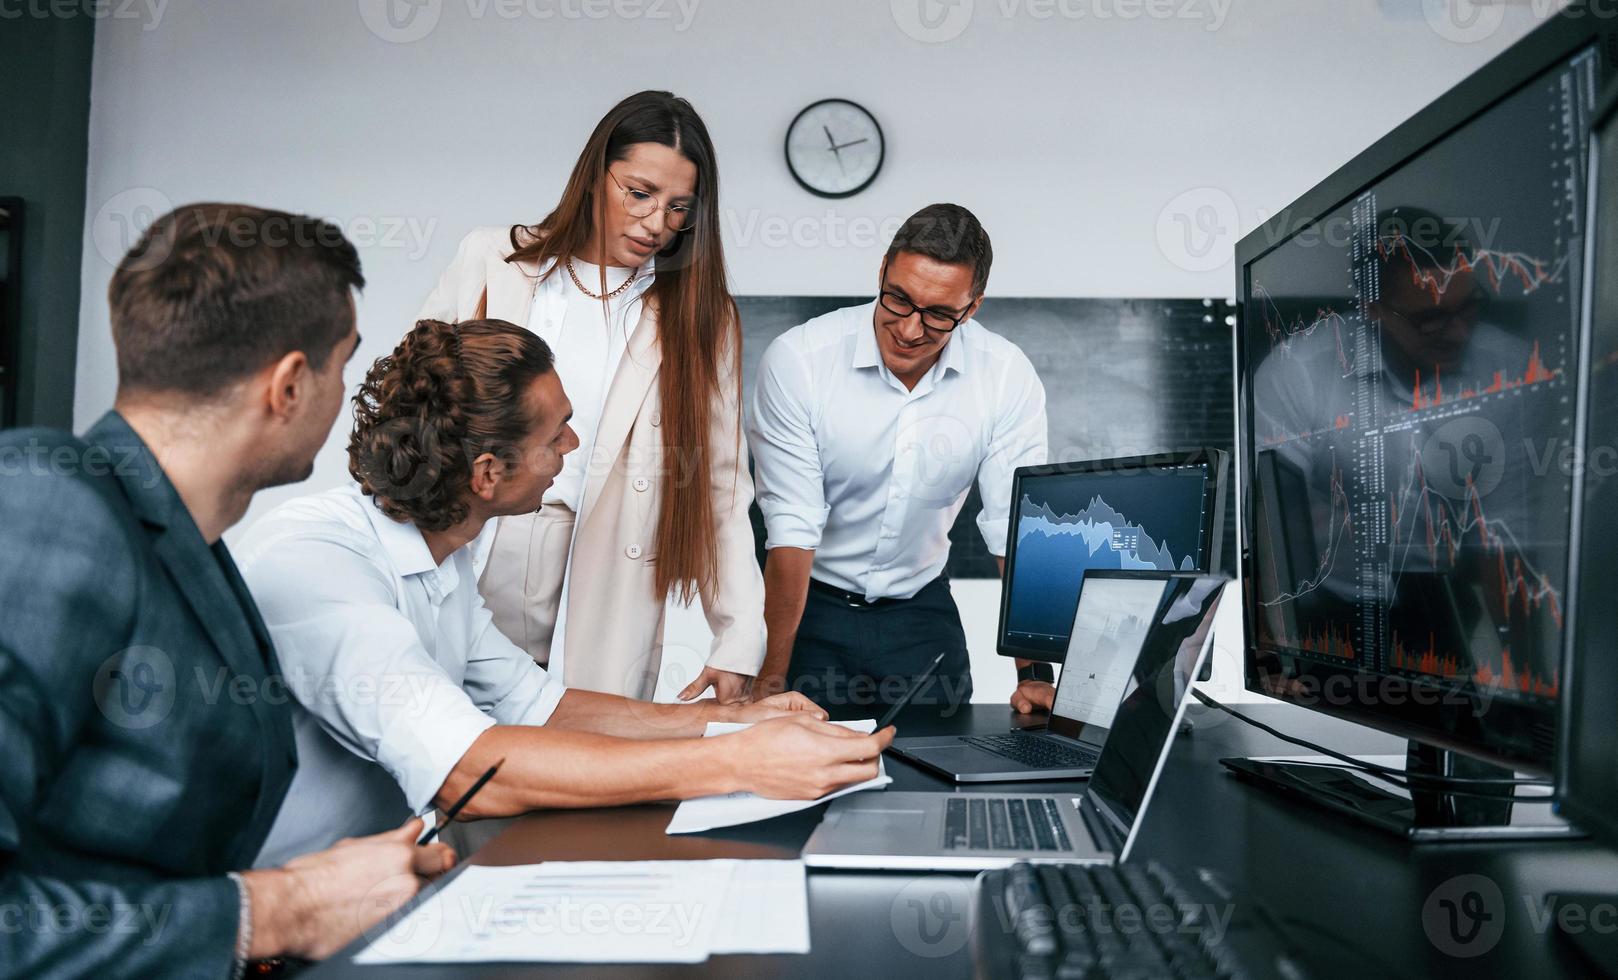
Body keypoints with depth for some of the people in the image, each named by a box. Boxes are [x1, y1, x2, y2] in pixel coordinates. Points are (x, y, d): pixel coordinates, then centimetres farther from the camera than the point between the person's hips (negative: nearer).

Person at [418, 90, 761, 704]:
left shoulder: (697, 314, 3)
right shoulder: (491, 261, 3)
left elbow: (720, 486, 1)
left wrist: (740, 642, -6)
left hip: (598, 609, 0)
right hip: (457, 569, 1)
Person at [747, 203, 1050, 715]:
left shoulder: (1007, 379, -12)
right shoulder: (798, 360, -19)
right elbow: (791, 529, -20)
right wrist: (771, 678, -22)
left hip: (919, 610, 2)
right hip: (811, 603, -2)